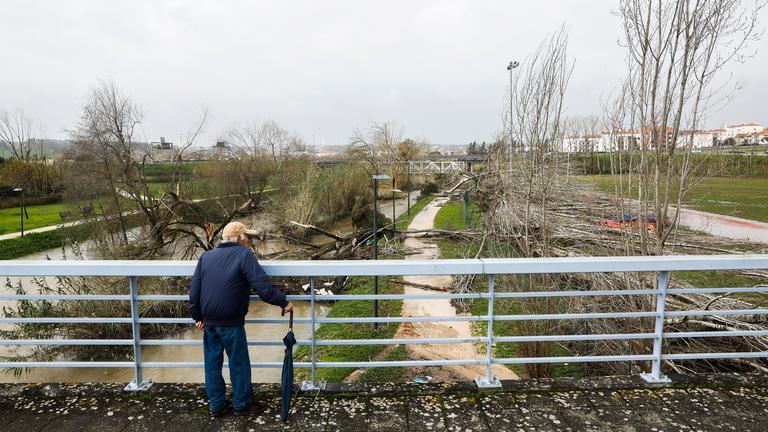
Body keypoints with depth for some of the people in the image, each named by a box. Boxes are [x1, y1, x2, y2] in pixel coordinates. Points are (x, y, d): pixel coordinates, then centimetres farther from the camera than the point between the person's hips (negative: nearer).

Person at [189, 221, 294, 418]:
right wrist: (284, 302, -10)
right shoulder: (244, 255, -12)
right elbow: (264, 287, -20)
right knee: (239, 364, 10)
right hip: (231, 323, -6)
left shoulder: (205, 256, 6)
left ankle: (216, 405, 29)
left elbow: (194, 291, 7)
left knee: (212, 363, 16)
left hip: (208, 321, 6)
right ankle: (242, 404, 24)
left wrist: (198, 317, 15)